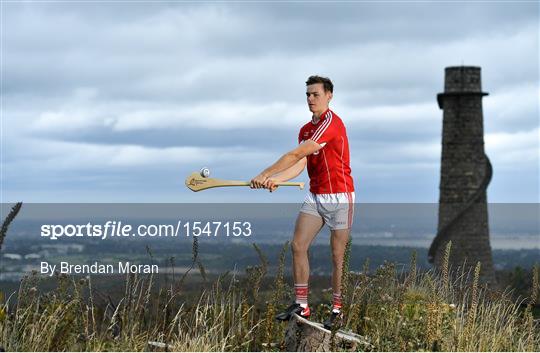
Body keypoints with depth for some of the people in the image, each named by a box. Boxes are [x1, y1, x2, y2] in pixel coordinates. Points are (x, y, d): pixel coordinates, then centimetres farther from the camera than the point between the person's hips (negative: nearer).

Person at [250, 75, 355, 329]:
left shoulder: (331, 123, -16)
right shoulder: (306, 130, 12)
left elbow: (296, 154, -19)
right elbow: (299, 164, 0)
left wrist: (265, 174, -17)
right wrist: (275, 180, -18)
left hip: (339, 196, -8)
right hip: (315, 196, 8)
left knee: (338, 255, -2)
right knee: (298, 245, -2)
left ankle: (337, 310, 6)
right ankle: (301, 305, 2)